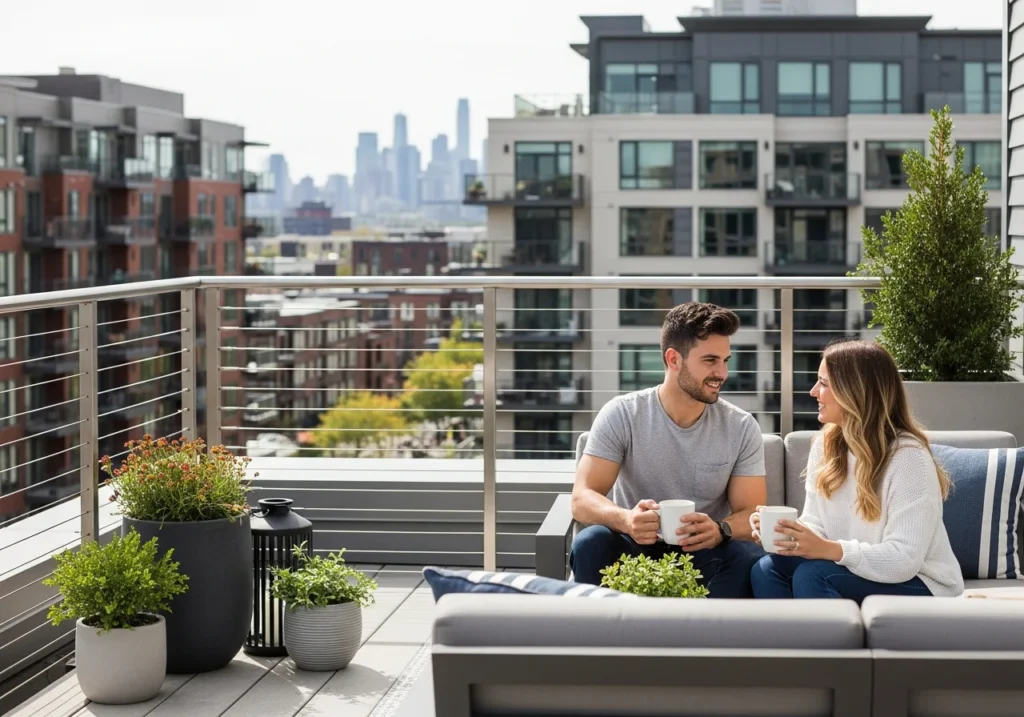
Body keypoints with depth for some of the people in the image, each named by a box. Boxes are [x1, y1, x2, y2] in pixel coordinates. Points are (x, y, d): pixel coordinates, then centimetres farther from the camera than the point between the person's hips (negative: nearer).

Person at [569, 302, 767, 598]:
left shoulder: (742, 428, -3)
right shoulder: (621, 415, -9)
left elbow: (752, 514, -6)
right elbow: (582, 499, -16)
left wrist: (719, 529, -32)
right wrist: (626, 519, -40)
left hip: (703, 555, 1)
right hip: (636, 550, -1)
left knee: (751, 560, -31)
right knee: (591, 543, -32)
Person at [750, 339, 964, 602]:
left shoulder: (908, 457, -20)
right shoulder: (825, 446, 3)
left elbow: (904, 559, -26)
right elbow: (816, 525, 4)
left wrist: (828, 550, -35)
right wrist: (785, 532, -18)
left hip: (920, 584, -7)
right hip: (854, 571, 7)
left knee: (812, 576, -30)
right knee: (767, 569, -17)